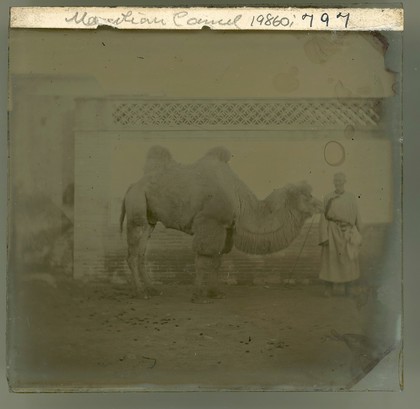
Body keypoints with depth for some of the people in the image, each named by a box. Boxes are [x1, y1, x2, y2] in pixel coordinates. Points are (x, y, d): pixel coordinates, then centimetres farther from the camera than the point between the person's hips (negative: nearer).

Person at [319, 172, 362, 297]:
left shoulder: (351, 197, 7)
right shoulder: (328, 198, 3)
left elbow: (356, 217, 10)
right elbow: (324, 217, 0)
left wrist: (358, 235, 8)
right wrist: (324, 237, -8)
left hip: (347, 233, 1)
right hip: (332, 232, -1)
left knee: (349, 262, -1)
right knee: (331, 261, -1)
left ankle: (348, 289, 12)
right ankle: (329, 289, 6)